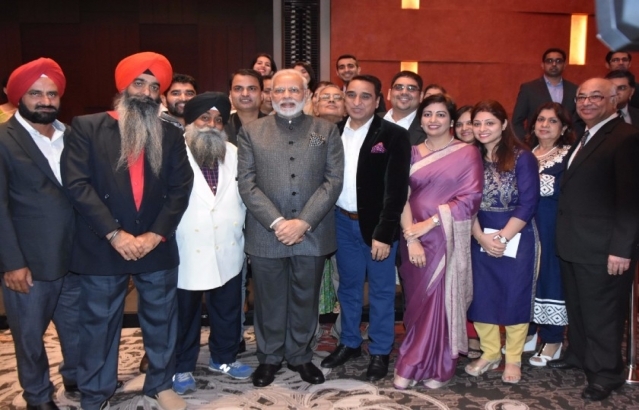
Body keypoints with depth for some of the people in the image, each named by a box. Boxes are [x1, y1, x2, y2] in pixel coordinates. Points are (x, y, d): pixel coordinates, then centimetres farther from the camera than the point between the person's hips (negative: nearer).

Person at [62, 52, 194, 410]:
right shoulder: (87, 127, -2)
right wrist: (114, 234, -16)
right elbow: (77, 183, -10)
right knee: (99, 324, 11)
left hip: (156, 246, 2)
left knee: (161, 320, 14)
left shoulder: (171, 135, 6)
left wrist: (156, 234, -12)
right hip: (103, 247, -2)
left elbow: (181, 189, 0)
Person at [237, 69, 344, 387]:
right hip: (266, 234, 0)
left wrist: (304, 222, -12)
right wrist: (277, 222, -13)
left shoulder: (327, 131, 6)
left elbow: (333, 181, -2)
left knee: (305, 299, 13)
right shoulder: (251, 132, 5)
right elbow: (247, 182, -3)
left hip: (312, 234, 1)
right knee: (269, 301, 12)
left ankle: (299, 355, 32)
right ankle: (269, 357, 31)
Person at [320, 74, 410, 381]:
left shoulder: (394, 135, -10)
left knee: (380, 291, 9)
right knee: (348, 287, 17)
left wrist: (384, 233, -18)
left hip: (376, 225, -4)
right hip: (343, 222, 4)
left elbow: (397, 189, -14)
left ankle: (380, 352, 25)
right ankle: (349, 343, 35)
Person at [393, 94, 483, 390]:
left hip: (448, 239, -2)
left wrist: (429, 223, -15)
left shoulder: (468, 153, -1)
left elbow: (470, 199, -9)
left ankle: (438, 367, 19)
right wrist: (410, 236, -11)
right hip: (414, 239, 3)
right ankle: (414, 364, 20)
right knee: (417, 302, 8)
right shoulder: (412, 153, 8)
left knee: (442, 300, 3)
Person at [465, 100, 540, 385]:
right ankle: (490, 353, 26)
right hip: (480, 239, 4)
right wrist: (482, 237, -10)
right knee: (481, 295, 7)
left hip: (517, 238, -3)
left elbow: (528, 204, -13)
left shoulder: (522, 157, -8)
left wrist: (502, 237, -15)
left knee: (515, 296, 6)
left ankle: (513, 359, 22)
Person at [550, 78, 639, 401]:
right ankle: (579, 354, 38)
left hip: (603, 248, -8)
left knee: (601, 313, 6)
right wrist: (563, 236, 9)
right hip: (573, 244, 8)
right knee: (576, 306, 20)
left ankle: (606, 372, 23)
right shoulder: (584, 138, 15)